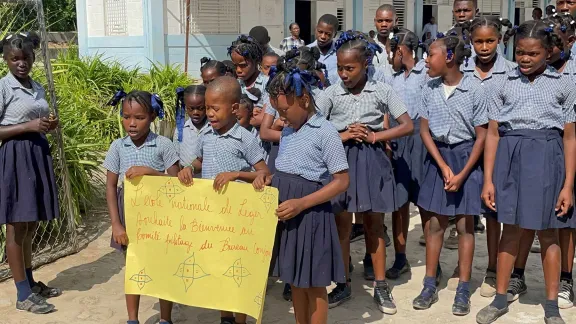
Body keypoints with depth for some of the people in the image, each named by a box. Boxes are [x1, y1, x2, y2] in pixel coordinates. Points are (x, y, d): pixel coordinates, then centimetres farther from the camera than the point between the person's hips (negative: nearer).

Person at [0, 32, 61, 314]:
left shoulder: (38, 88, 12)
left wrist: (48, 125, 3)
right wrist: (29, 126, -18)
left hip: (38, 155, 7)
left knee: (30, 225, 14)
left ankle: (30, 283, 26)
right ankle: (23, 295, 5)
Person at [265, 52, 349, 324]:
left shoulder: (324, 132, -14)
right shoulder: (287, 132, 9)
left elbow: (342, 181, -15)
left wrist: (301, 203, -22)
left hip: (310, 215, -7)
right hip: (286, 214, 7)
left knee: (314, 285, 6)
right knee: (295, 282, 17)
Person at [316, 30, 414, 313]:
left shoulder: (382, 91, -3)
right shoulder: (331, 93, -2)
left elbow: (408, 126, -4)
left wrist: (373, 136, -12)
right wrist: (342, 136, -15)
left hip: (372, 159, 0)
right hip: (341, 159, 1)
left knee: (374, 225, 9)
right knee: (342, 226, 7)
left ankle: (381, 286, 21)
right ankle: (343, 284, 21)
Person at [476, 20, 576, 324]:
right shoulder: (504, 84, 6)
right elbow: (493, 134, 4)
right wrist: (488, 180, -1)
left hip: (547, 157, -1)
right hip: (510, 156, 1)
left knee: (547, 232, 7)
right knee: (511, 228, 8)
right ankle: (500, 299, 22)